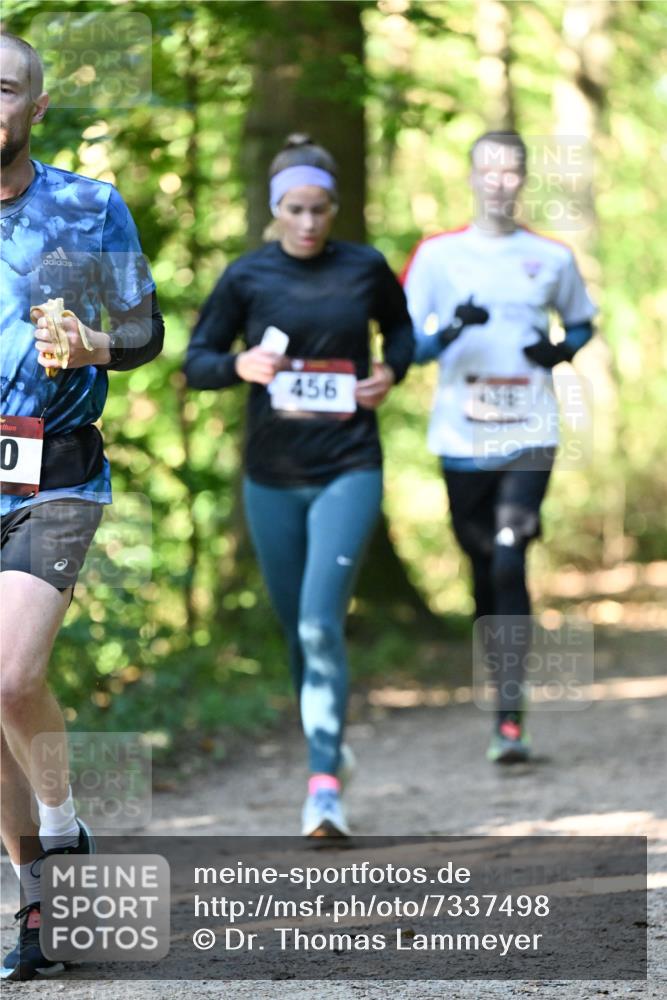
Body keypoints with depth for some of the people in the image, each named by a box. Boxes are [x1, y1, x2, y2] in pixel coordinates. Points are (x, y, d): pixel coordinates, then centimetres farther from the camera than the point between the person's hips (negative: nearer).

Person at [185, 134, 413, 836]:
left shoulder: (365, 269, 0)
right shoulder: (247, 277, -1)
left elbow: (400, 329, 19)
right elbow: (196, 361, 4)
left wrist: (390, 372, -1)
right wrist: (239, 365, -17)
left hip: (349, 469, -2)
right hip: (272, 478, 2)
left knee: (321, 623, -17)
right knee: (295, 627, 13)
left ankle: (324, 785, -20)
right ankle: (326, 740, 39)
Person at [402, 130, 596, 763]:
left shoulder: (552, 257, 7)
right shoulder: (437, 254, 4)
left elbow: (582, 322, 22)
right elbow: (408, 346, 3)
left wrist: (561, 350, 0)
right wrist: (450, 331, -18)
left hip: (528, 437, -1)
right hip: (461, 440, 1)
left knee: (509, 565, -18)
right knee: (484, 576, 7)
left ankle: (510, 719, -18)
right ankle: (506, 701, 26)